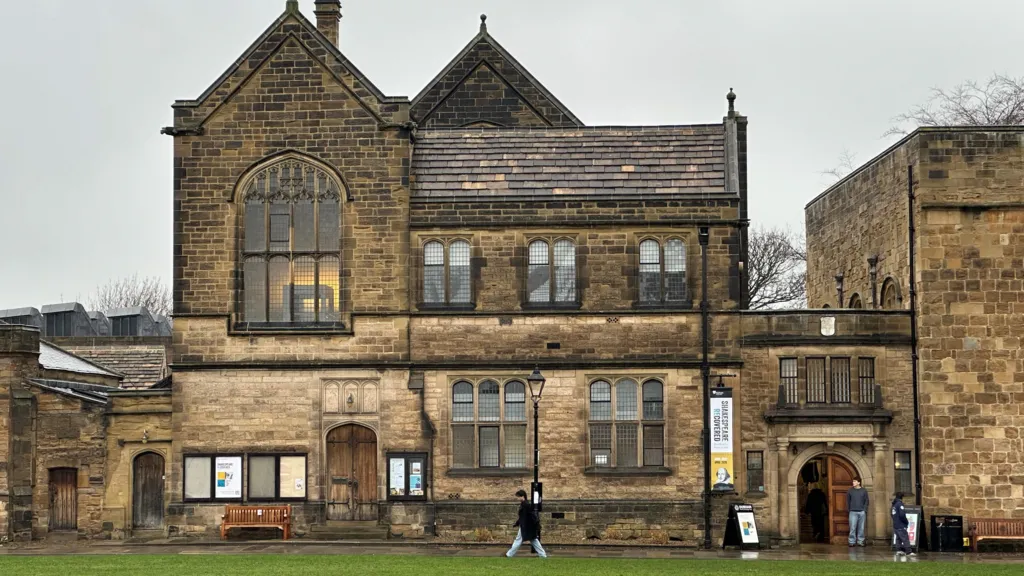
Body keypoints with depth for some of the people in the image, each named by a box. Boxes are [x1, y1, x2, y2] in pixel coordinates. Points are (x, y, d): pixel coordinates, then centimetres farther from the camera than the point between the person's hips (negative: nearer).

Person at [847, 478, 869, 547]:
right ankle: (852, 542, -2)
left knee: (861, 528, 3)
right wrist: (848, 509, 1)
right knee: (852, 528, -6)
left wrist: (865, 510, -4)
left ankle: (860, 541, 10)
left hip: (862, 512, 1)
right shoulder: (850, 491, 6)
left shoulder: (864, 491, 6)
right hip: (853, 512, -1)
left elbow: (866, 501, 6)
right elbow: (848, 501, 9)